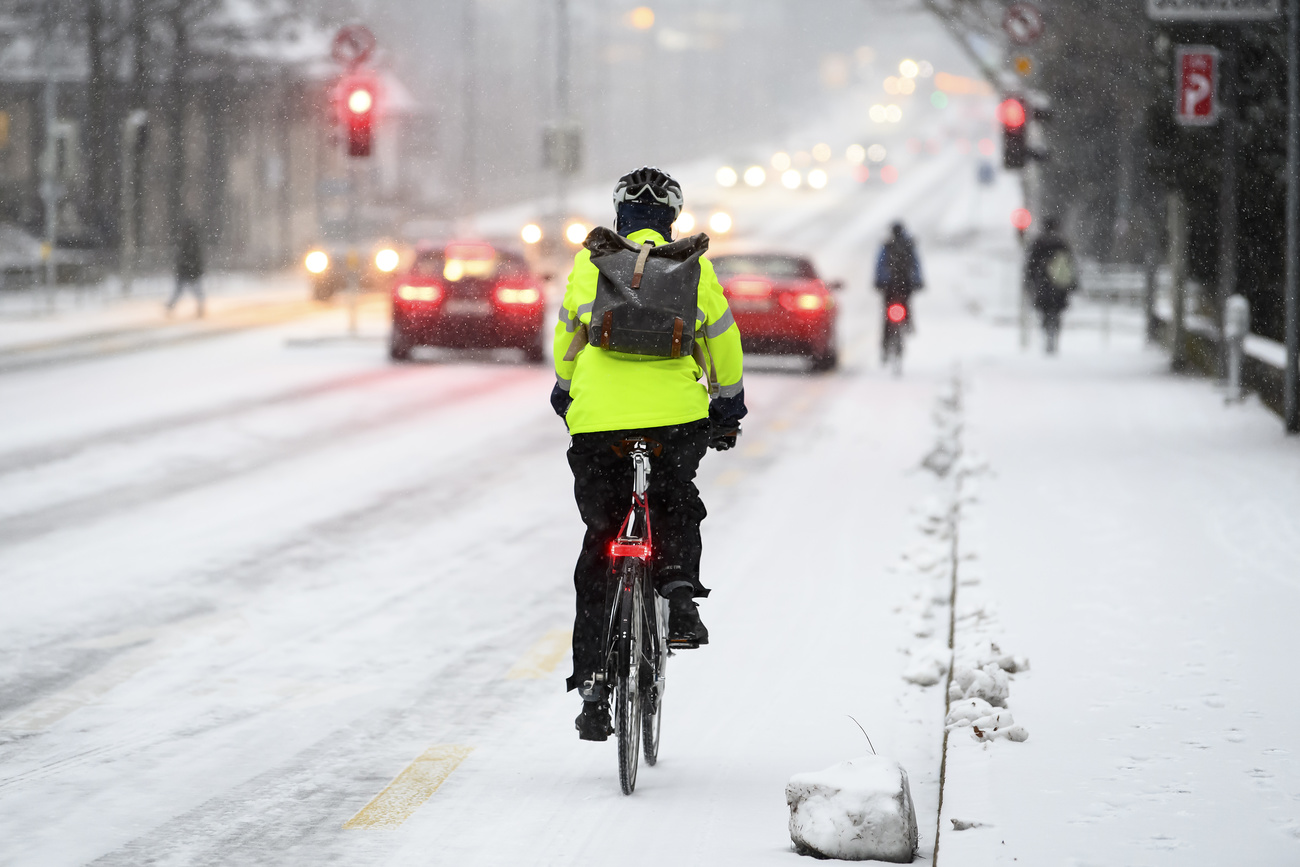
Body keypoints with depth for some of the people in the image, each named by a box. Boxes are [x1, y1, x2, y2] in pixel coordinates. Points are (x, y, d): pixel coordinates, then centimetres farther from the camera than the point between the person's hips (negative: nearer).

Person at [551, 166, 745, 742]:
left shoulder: (589, 263, 9)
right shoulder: (694, 268, 9)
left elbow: (566, 336, 18)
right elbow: (723, 340, 15)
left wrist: (565, 393, 36)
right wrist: (729, 406, 30)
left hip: (598, 419, 0)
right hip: (677, 414, 0)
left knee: (600, 542, 9)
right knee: (677, 506, 30)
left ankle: (592, 682, 5)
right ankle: (679, 592, 3)